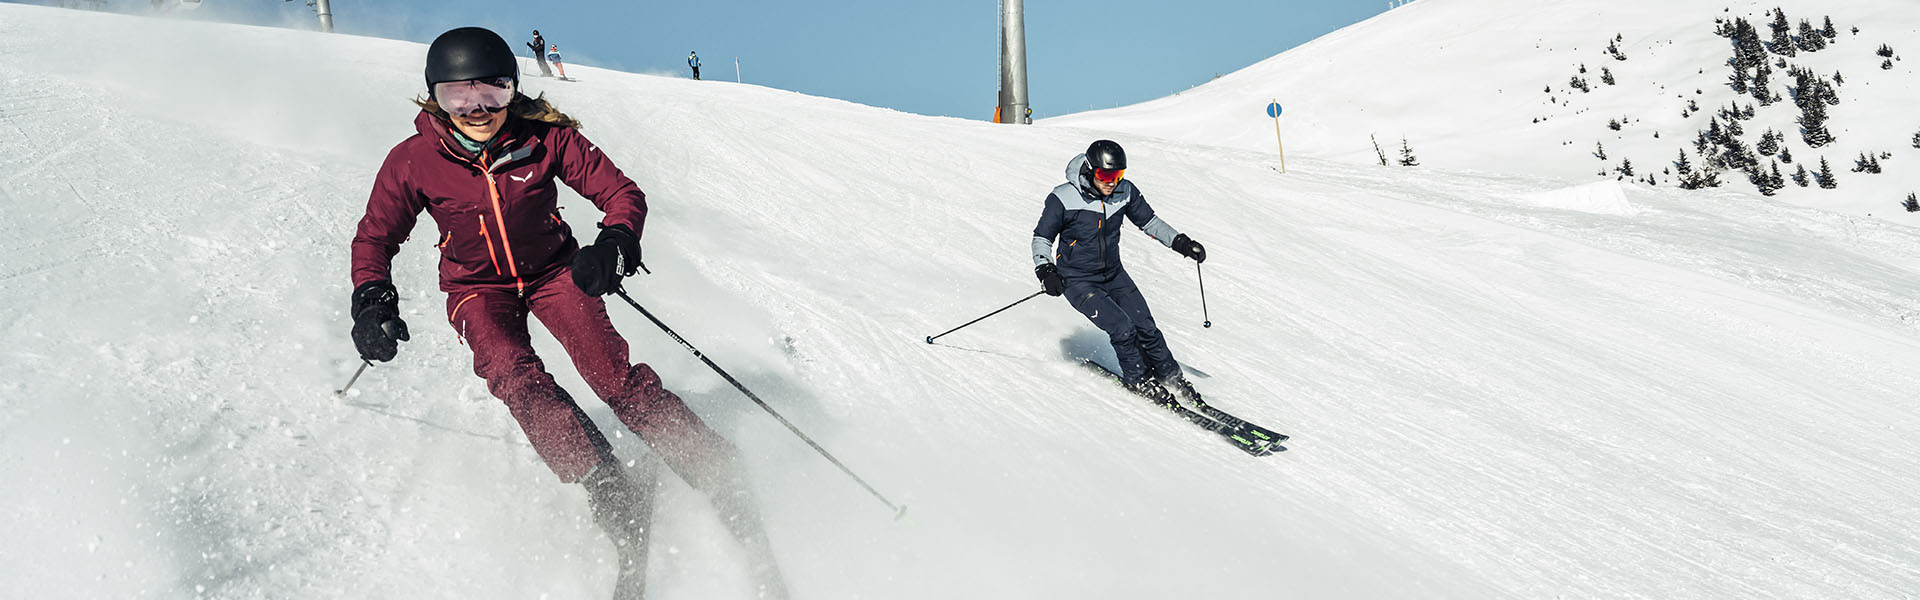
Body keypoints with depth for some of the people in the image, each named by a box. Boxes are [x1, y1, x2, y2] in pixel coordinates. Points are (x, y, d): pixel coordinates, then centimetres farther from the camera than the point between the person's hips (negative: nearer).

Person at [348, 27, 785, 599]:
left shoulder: (545, 136, -17)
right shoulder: (412, 162, -15)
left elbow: (622, 193, -14)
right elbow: (375, 237, -1)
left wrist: (614, 244, -36)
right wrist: (372, 299, -20)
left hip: (553, 271, -1)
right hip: (477, 288, 1)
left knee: (613, 372, -23)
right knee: (516, 377, -30)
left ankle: (718, 477, -23)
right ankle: (616, 500, -32)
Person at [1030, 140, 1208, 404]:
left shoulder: (1125, 192, -7)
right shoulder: (1063, 199, -19)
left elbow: (1149, 221, 9)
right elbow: (1041, 238, -9)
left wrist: (1180, 242, 1)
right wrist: (1045, 270, -24)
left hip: (1114, 275, 4)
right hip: (1078, 281, -4)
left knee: (1146, 329, -1)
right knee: (1123, 329, -17)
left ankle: (1171, 376, 20)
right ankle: (1138, 379, 6)